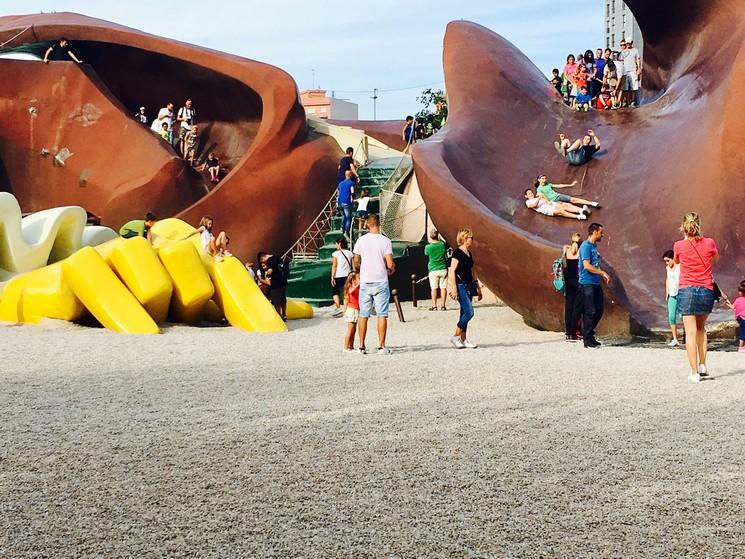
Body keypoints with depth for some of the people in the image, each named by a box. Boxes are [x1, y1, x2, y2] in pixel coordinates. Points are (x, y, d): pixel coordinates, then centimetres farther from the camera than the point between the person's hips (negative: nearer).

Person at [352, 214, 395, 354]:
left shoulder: (361, 240, 0)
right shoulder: (385, 241, -6)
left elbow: (356, 263, 4)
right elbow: (390, 265, -10)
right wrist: (392, 269, 12)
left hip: (365, 282, 2)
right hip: (381, 282, -2)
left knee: (363, 315, 8)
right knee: (382, 315, 1)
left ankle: (362, 346, 11)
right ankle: (381, 346, -1)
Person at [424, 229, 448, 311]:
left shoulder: (428, 247, -10)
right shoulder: (442, 244, -5)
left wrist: (430, 243, 14)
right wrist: (439, 239, 19)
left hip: (433, 270, -2)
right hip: (443, 269, 2)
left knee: (434, 288, 2)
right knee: (443, 287, 5)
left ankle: (434, 305, 1)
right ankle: (443, 305, 4)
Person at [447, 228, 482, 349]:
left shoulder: (469, 253, 16)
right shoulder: (457, 253, -10)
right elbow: (452, 271, -14)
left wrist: (478, 288, 22)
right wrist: (454, 288, -20)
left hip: (469, 286, 9)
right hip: (460, 286, -8)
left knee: (465, 314, 9)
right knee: (469, 312, -14)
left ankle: (463, 340, 13)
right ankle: (455, 336, -4)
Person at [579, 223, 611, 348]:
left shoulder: (594, 246, 16)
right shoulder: (586, 246, -13)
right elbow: (587, 265, -20)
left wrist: (603, 275, 15)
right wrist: (602, 272, -18)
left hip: (595, 283, 10)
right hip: (587, 283, -9)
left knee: (599, 309, 11)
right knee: (590, 312, -6)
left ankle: (588, 333, 22)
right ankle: (588, 340, 0)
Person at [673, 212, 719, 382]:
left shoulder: (679, 245, -5)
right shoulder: (709, 243, -2)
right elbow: (716, 259, 21)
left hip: (687, 290, -2)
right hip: (707, 291, 2)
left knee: (691, 332, -3)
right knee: (701, 328, 22)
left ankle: (694, 373, -7)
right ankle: (702, 365, 15)